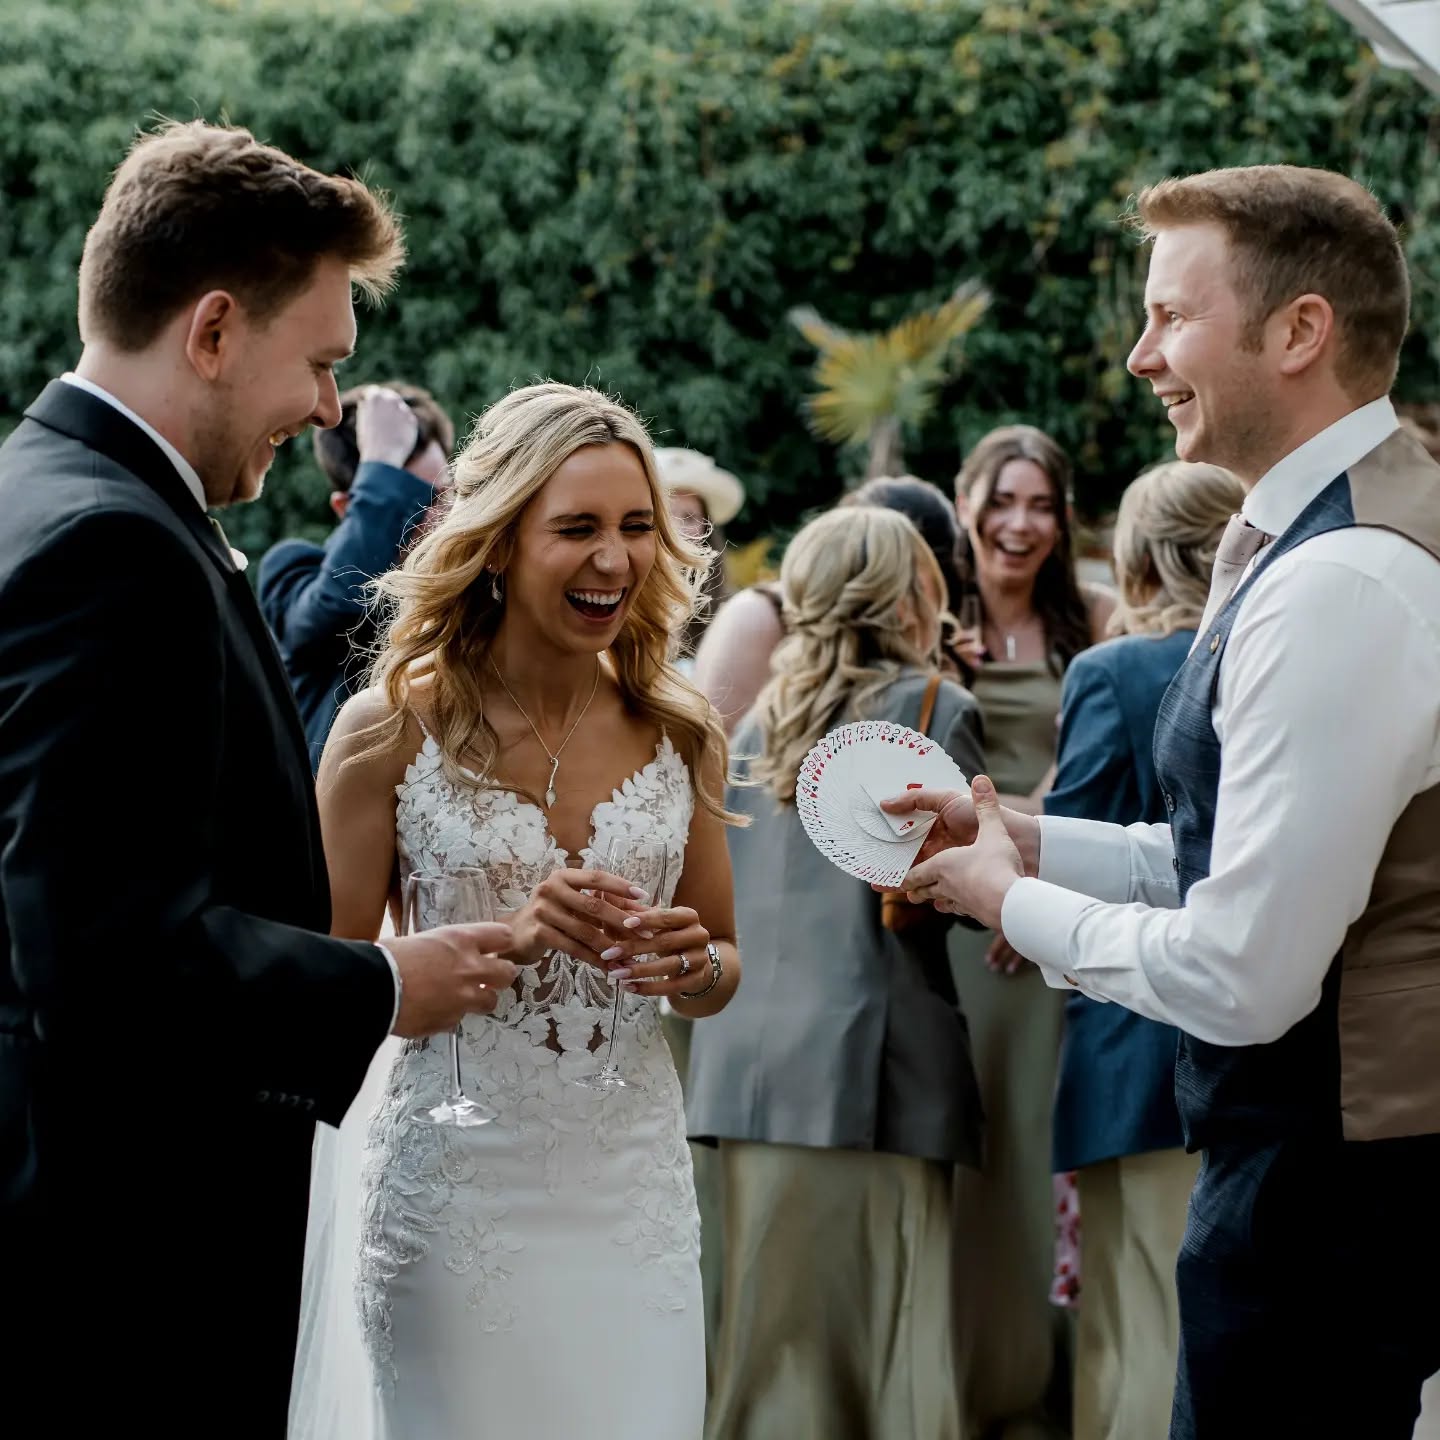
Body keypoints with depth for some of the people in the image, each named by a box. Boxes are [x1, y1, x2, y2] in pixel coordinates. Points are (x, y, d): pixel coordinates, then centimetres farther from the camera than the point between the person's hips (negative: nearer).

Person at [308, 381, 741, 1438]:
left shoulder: (681, 735, 4)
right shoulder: (391, 732, -7)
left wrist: (695, 966, -10)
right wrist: (507, 937, -20)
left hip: (635, 1184, 3)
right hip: (458, 1186, -3)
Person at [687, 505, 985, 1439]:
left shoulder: (764, 714, 16)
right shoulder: (935, 708, -1)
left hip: (751, 1058, 6)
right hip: (871, 1057, -5)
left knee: (775, 1340, 9)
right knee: (884, 1348, -3)